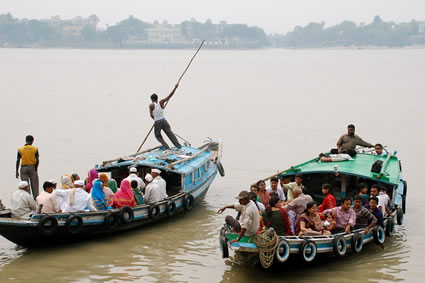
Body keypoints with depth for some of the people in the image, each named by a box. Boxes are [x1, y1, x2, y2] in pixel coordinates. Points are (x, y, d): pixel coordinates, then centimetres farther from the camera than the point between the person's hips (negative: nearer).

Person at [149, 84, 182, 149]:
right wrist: (175, 88, 2)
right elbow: (169, 96, 0)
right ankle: (178, 146, 6)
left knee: (158, 135, 15)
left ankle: (166, 146, 2)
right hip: (164, 121, 3)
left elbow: (151, 115, -7)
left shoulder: (151, 105, -5)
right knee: (170, 133, 7)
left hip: (157, 123, -3)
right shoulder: (161, 102, 1)